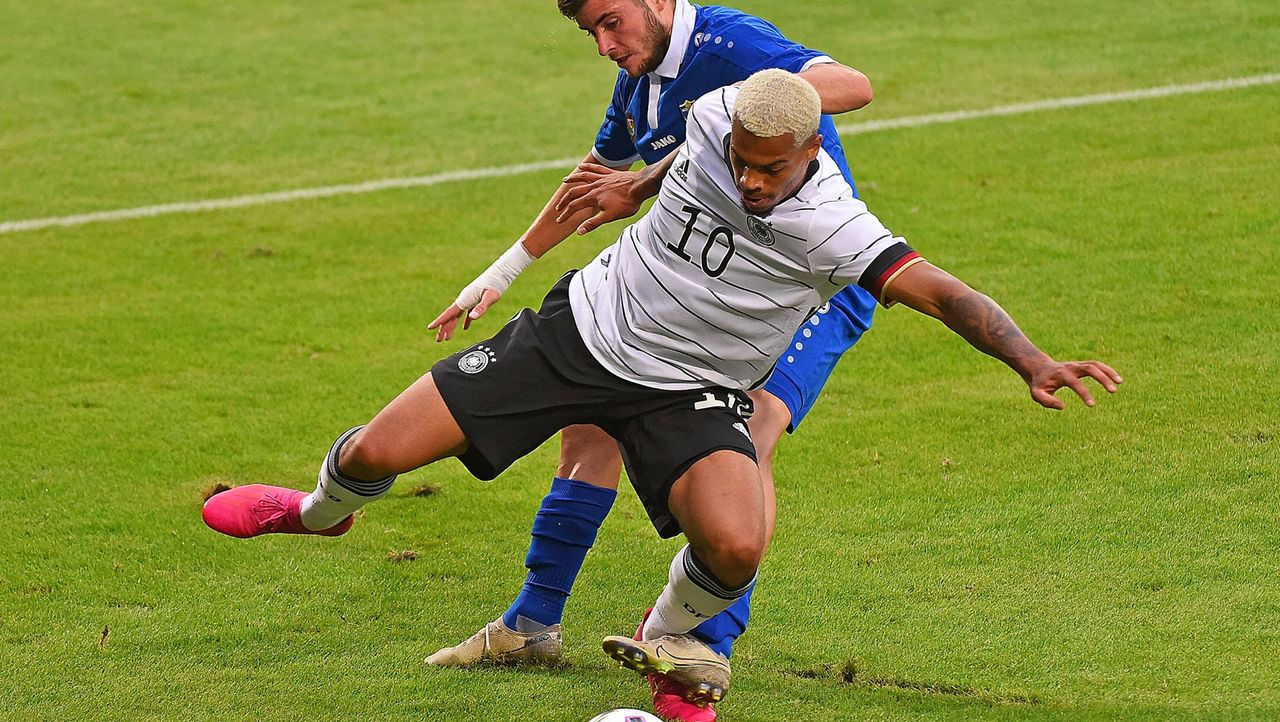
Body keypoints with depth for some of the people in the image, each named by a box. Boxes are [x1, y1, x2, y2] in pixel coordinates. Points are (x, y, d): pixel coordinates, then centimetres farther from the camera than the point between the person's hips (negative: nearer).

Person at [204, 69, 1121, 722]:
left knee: (734, 546, -30)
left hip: (688, 394, -3)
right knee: (378, 452, -4)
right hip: (582, 330, 3)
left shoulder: (831, 229, -26)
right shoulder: (711, 118, -13)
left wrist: (1030, 359, -49)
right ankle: (320, 510, 36)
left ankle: (663, 640, 7)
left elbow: (943, 293, -34)